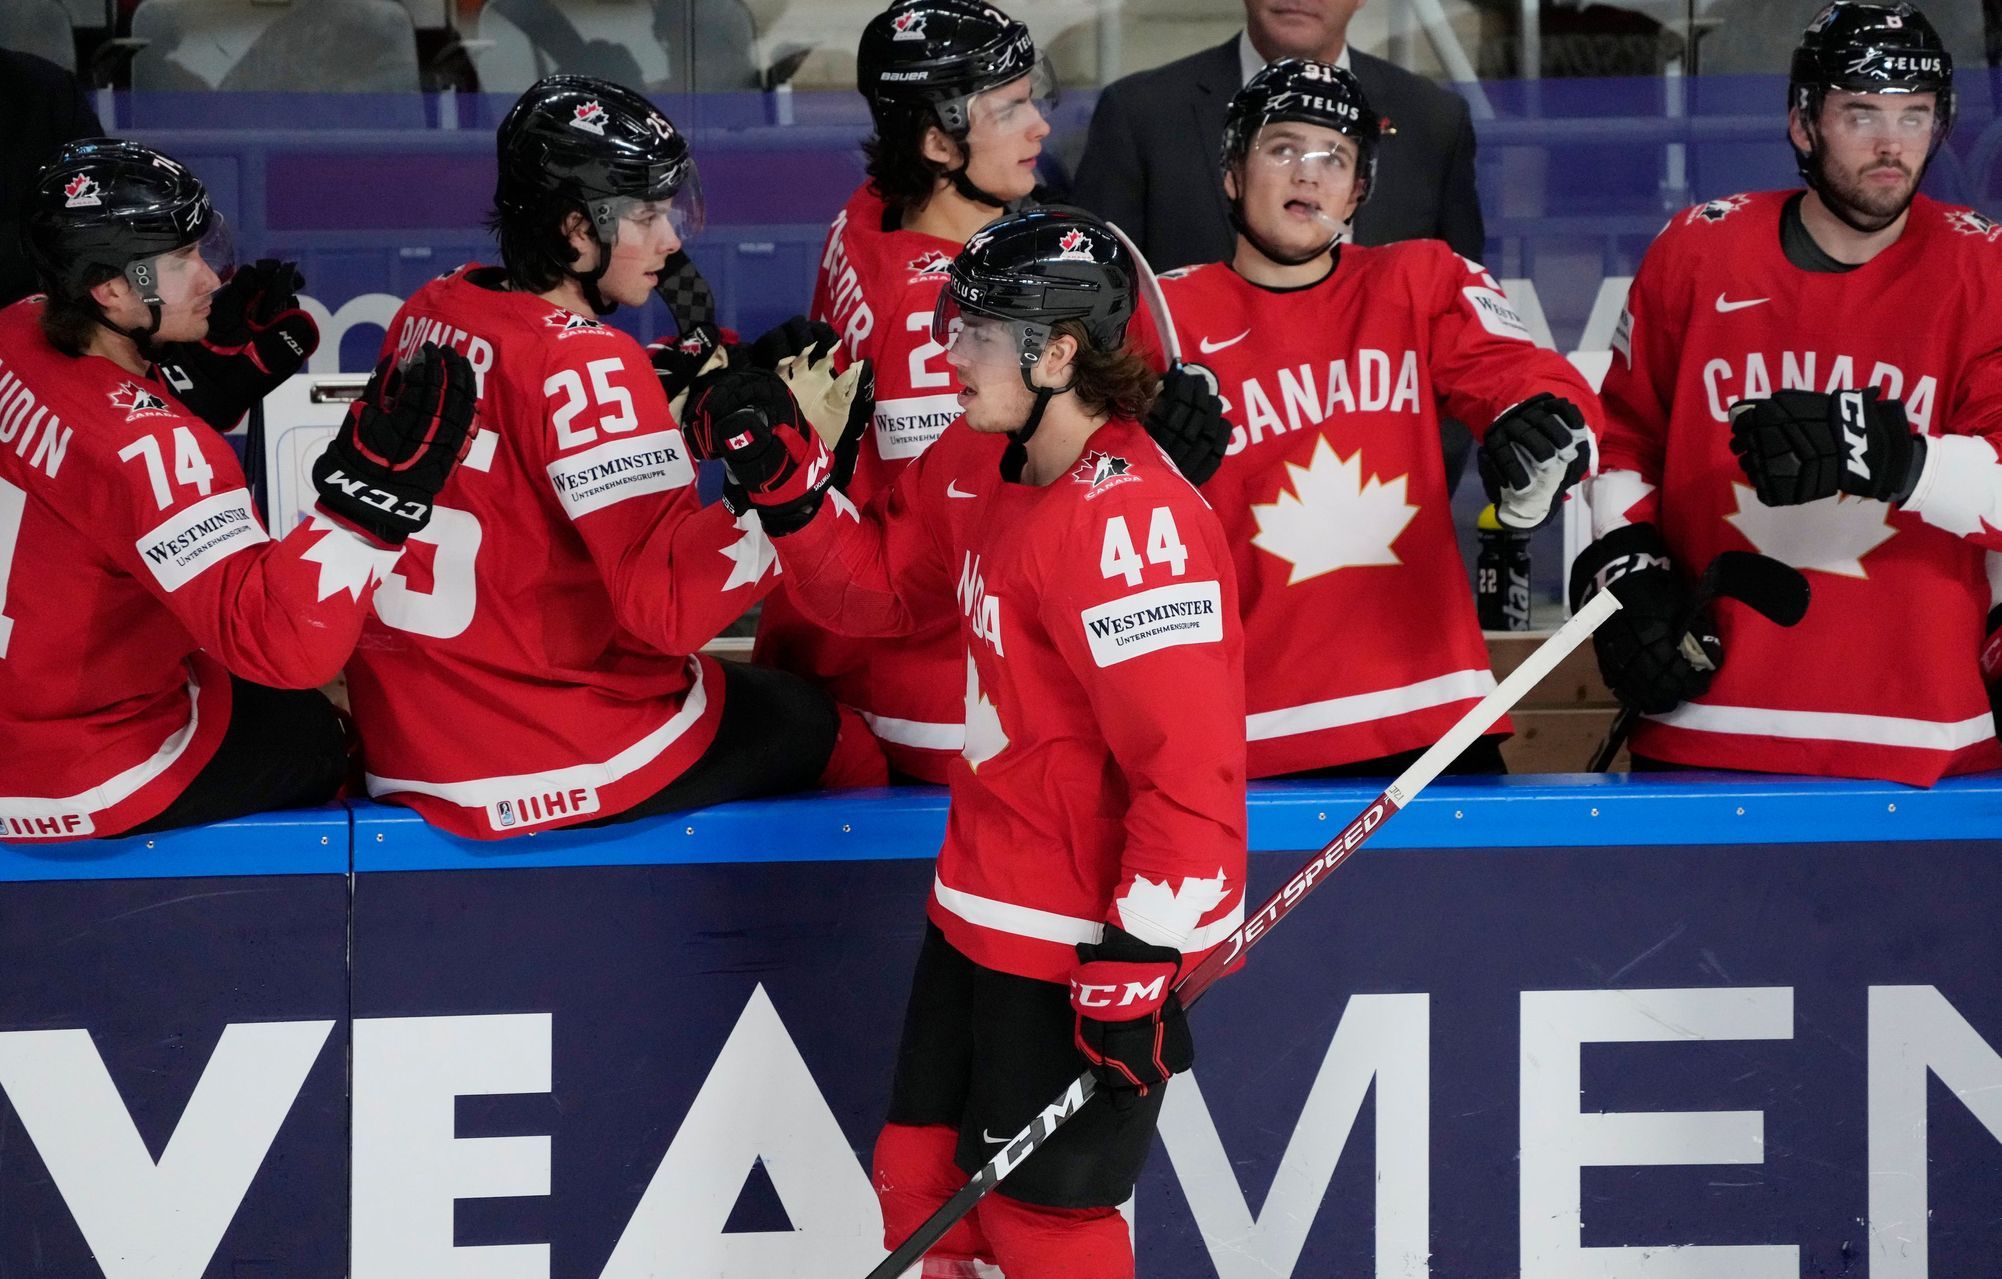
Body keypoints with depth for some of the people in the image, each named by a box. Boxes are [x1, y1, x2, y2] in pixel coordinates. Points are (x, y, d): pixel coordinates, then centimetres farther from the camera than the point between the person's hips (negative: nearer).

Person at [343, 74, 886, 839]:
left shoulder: (431, 314, 4)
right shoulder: (586, 364, -20)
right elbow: (669, 604, -25)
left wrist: (670, 408, 11)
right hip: (555, 764, -9)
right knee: (822, 729, 10)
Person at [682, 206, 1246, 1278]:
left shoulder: (1130, 520, -26)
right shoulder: (981, 465, 3)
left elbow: (1189, 766, -27)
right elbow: (880, 586, 19)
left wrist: (1138, 963, -25)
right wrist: (785, 478, 2)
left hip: (1080, 940, -9)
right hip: (980, 907, 9)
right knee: (921, 1183, 16)